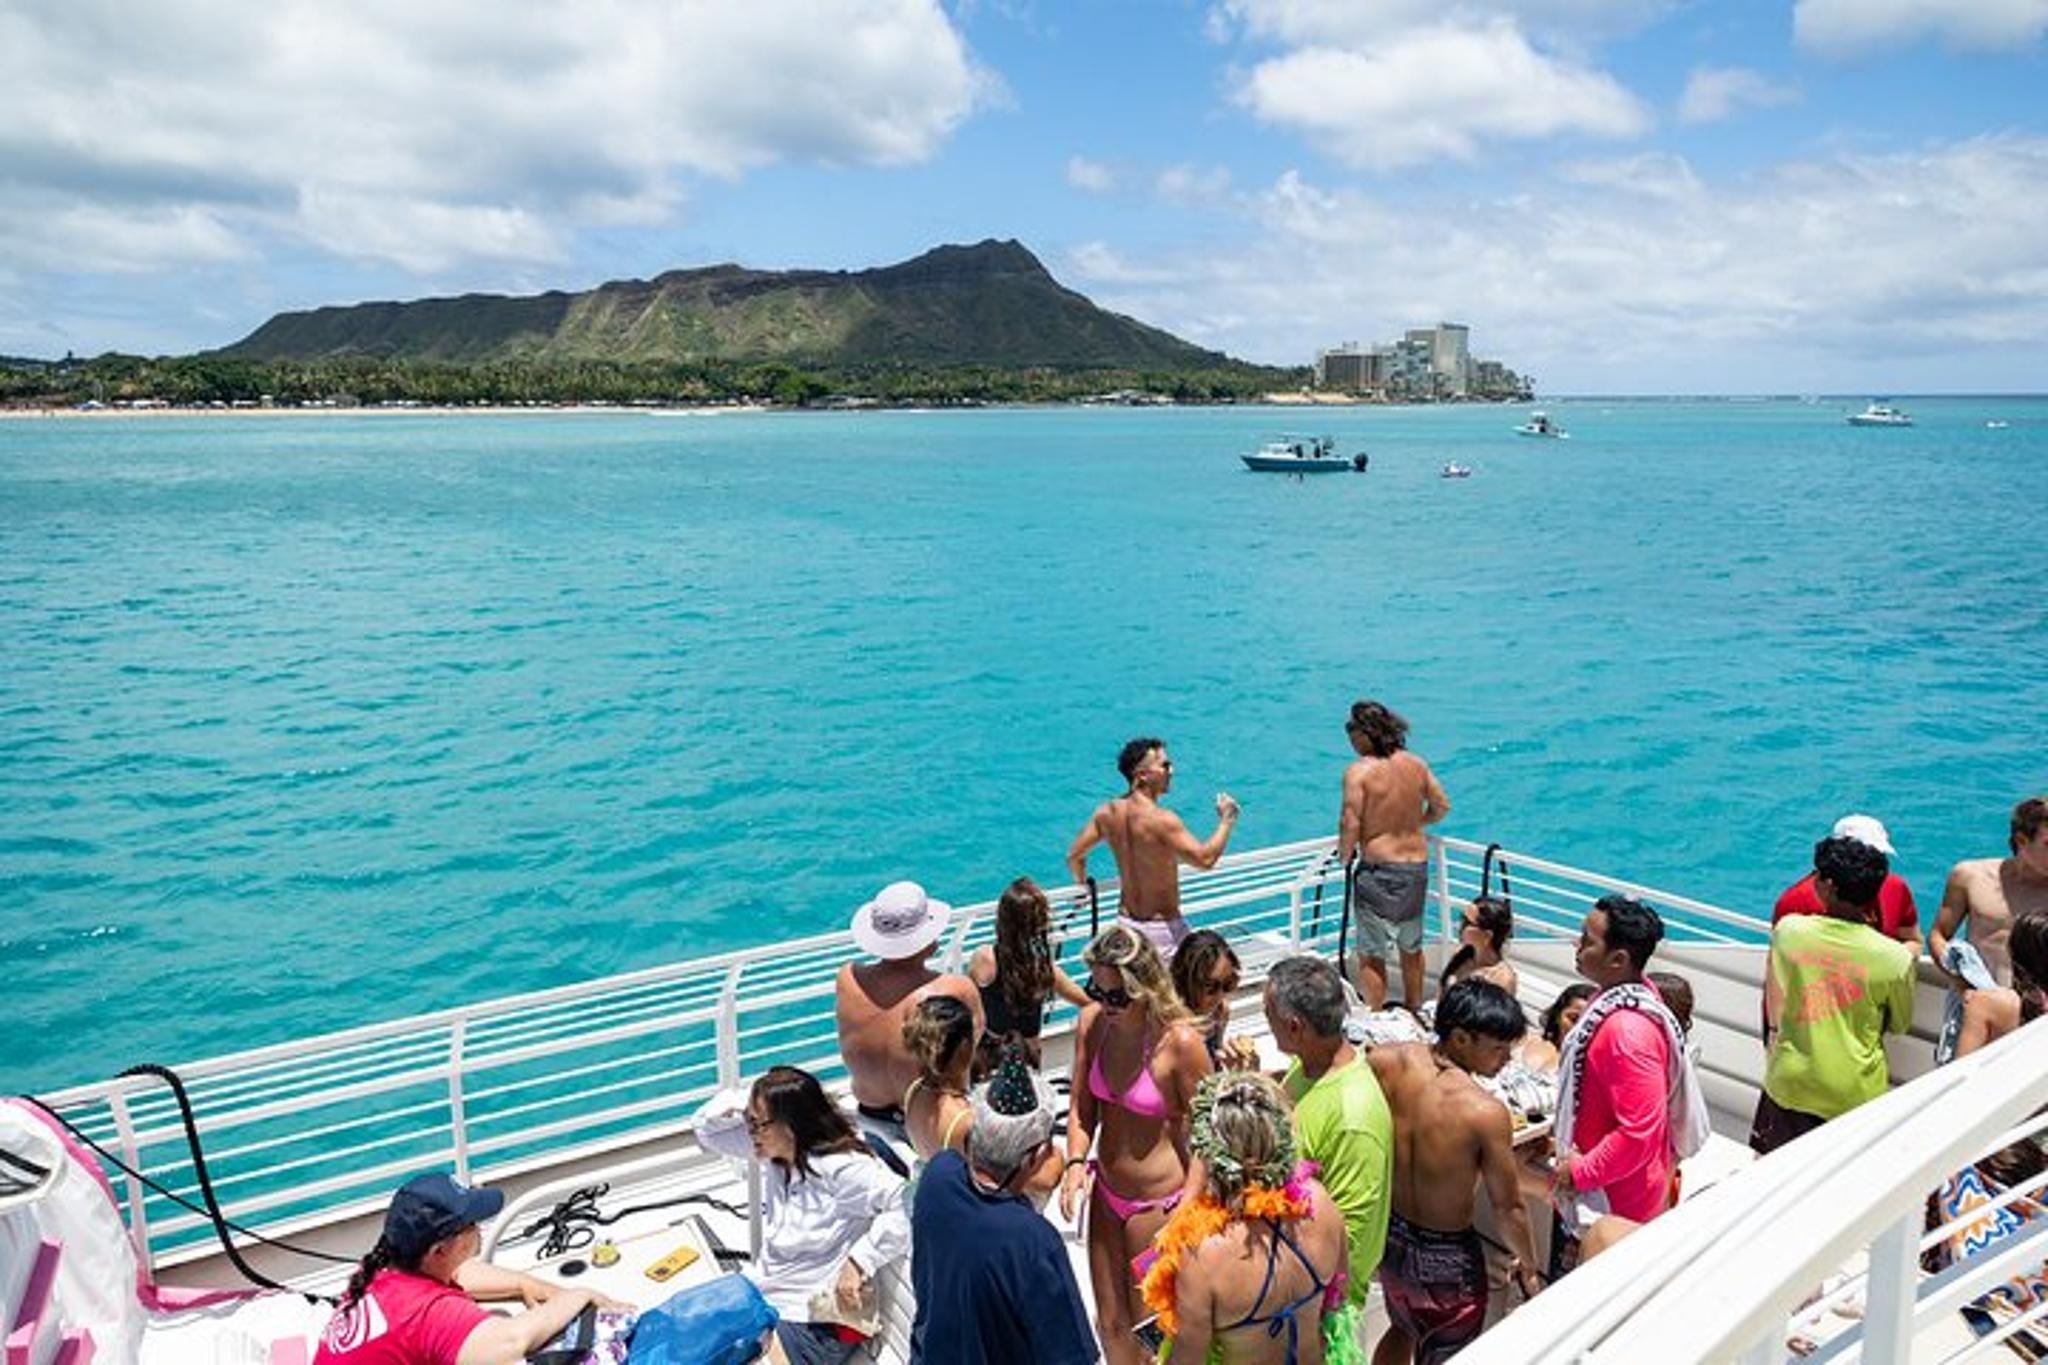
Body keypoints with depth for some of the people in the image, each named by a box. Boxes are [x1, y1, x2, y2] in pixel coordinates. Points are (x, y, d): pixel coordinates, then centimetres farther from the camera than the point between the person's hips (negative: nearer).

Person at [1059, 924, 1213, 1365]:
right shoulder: (1092, 1023, -9)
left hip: (1158, 1203, -5)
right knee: (1110, 1324, 20)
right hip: (1107, 1193, 5)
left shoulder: (1180, 1042, -24)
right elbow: (1082, 1109, 4)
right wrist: (1076, 1162, -13)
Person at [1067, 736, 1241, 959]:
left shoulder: (1108, 813, -1)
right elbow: (1205, 858, -25)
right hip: (1162, 926, -7)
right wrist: (1226, 821, -12)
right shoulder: (1161, 820, -23)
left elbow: (1074, 855, 6)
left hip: (1126, 921, 7)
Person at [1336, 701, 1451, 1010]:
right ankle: (1413, 1013, 36)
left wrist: (1344, 857, -1)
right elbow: (1442, 806, 12)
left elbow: (1350, 824, -19)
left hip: (1378, 870, -6)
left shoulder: (1359, 770, -16)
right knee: (1412, 949, 22)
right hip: (1417, 865, 6)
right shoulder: (1416, 764, 2)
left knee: (1371, 954, 6)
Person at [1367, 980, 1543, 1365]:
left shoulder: (1384, 1063, -17)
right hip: (1446, 1258, -5)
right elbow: (1508, 1209, -16)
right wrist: (1528, 1268, 1)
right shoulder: (1486, 1114, -29)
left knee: (1402, 1329, 32)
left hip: (1390, 1236, 5)